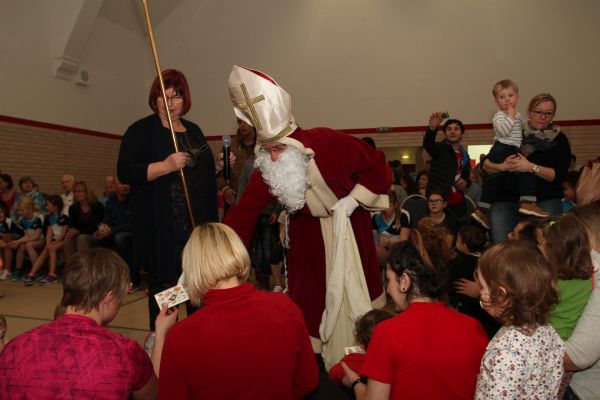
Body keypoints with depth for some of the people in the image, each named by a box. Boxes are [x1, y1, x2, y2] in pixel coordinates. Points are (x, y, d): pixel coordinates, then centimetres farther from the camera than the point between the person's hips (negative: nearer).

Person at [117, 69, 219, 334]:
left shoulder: (194, 130, 17)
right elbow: (125, 173, -12)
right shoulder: (141, 130, -1)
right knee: (163, 284, 2)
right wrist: (165, 166, -21)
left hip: (197, 223, 5)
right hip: (161, 227, -5)